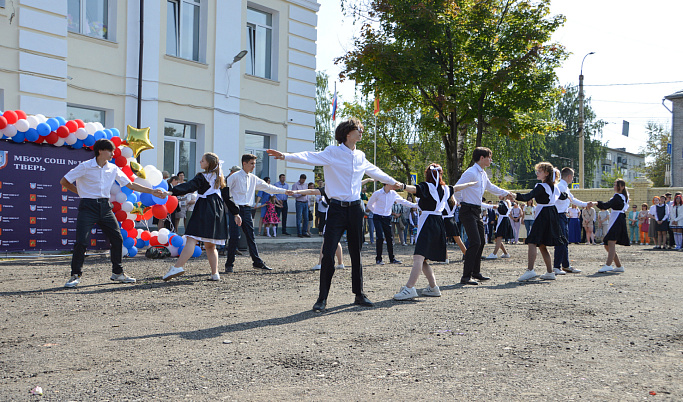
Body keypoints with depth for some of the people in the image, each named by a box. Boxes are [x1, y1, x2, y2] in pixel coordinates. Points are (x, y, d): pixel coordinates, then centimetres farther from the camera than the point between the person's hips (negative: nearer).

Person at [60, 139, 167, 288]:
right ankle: (75, 275, 2)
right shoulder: (85, 167, -7)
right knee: (81, 241, -12)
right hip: (88, 207, -5)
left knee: (117, 238, 2)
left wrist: (152, 192, 7)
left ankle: (117, 273, 16)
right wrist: (81, 192, 2)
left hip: (105, 207, 5)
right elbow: (64, 181, -1)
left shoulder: (113, 169, 8)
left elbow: (130, 185, 11)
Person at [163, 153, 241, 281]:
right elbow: (227, 197, 19)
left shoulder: (202, 177, -3)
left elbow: (189, 186, -18)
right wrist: (235, 213, 23)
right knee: (210, 245, 13)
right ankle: (215, 273, 7)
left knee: (192, 239, -15)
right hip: (218, 211, 7)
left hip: (204, 211, -7)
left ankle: (178, 267, -24)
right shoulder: (220, 179, 17)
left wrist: (172, 192, -26)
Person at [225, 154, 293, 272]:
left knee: (251, 236, 7)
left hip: (247, 209, 6)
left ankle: (257, 262, 12)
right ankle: (229, 264, -1)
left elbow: (267, 187, 17)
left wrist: (284, 191, 14)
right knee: (234, 237, -9)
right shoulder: (235, 177, -5)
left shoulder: (253, 178, 13)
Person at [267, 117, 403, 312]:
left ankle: (359, 294, 22)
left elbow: (374, 171, 32)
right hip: (337, 208, -5)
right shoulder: (332, 152, -4)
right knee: (328, 253, -9)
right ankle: (322, 298, -1)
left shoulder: (360, 156, 13)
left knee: (356, 253, 11)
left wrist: (393, 182, 44)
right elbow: (310, 157, -18)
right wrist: (285, 156, -33)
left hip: (356, 209, 5)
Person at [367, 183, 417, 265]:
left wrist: (415, 205, 3)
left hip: (387, 218, 4)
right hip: (378, 218, -4)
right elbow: (369, 205, 6)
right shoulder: (377, 193, -7)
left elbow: (403, 201, 9)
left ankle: (392, 258, 13)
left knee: (390, 238, 3)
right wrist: (376, 212, 5)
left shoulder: (393, 194, 3)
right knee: (380, 237, -14)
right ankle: (378, 259, -5)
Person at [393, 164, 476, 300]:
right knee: (423, 260, 15)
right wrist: (471, 183, 56)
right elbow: (457, 188, 37)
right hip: (440, 223, 7)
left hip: (428, 223, -7)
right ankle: (433, 287, 15)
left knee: (418, 257, -19)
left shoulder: (426, 186, -2)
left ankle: (409, 288, -31)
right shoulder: (445, 189, 17)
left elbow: (414, 189, -23)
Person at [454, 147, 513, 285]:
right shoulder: (471, 173, -16)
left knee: (481, 242, 15)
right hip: (468, 211, -10)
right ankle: (466, 277, -14)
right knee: (475, 242, -16)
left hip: (477, 211, 10)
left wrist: (506, 193, 32)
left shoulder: (483, 174, 14)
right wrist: (461, 201, -7)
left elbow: (491, 187, 31)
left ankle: (476, 272, 28)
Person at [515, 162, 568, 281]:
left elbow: (528, 197, -24)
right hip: (552, 215, 9)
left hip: (543, 216, -9)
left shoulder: (541, 187, -12)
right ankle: (549, 272, 15)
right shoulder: (554, 187, 14)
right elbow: (563, 197, 32)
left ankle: (530, 270, -27)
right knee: (542, 245, 14)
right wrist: (565, 195, 55)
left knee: (532, 242, -15)